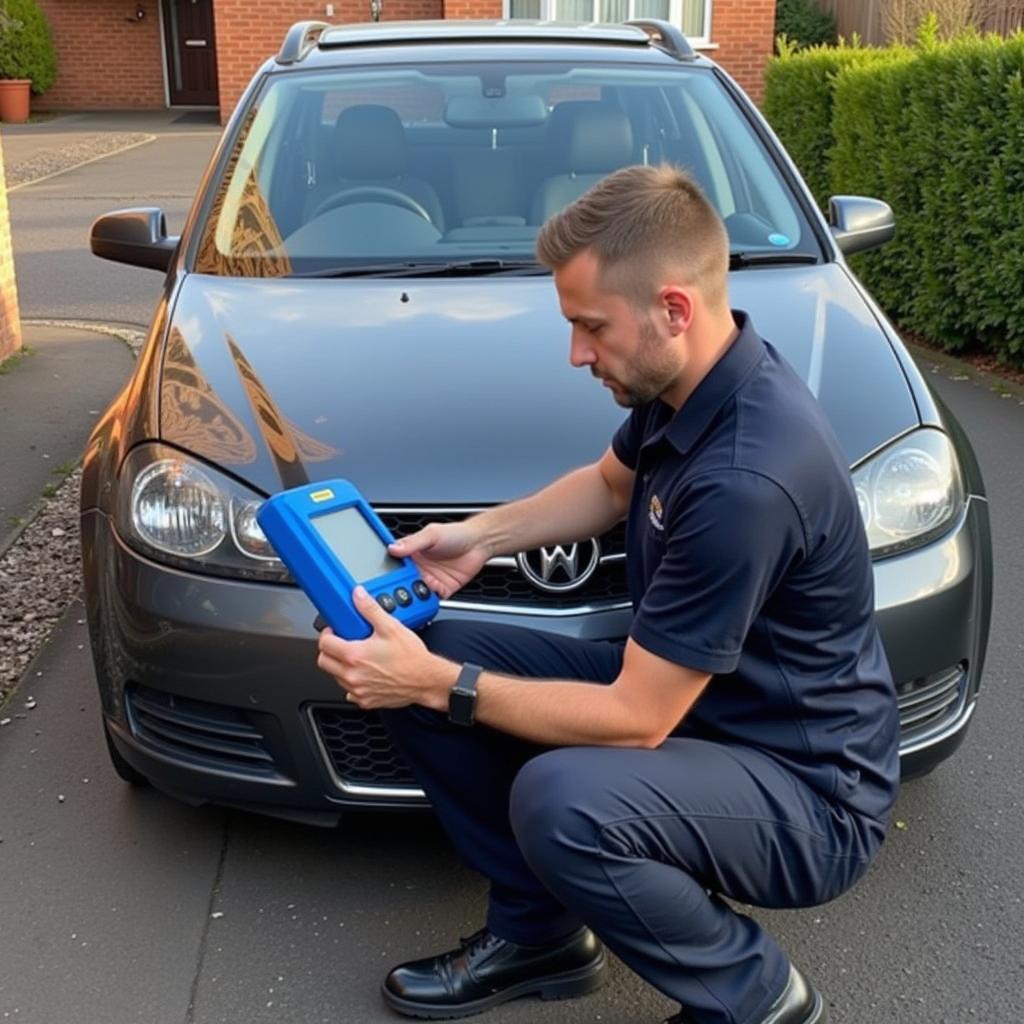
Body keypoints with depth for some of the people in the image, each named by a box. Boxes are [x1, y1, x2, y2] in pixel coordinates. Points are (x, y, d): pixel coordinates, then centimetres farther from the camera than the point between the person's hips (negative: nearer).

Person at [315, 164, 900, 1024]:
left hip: (809, 788, -8)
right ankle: (537, 931, 15)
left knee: (561, 803, -37)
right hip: (680, 688, 8)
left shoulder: (747, 477, -33)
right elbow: (612, 483, 17)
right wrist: (482, 535, 3)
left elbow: (636, 721, -27)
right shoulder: (690, 379, -5)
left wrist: (438, 684, -22)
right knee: (431, 662, -2)